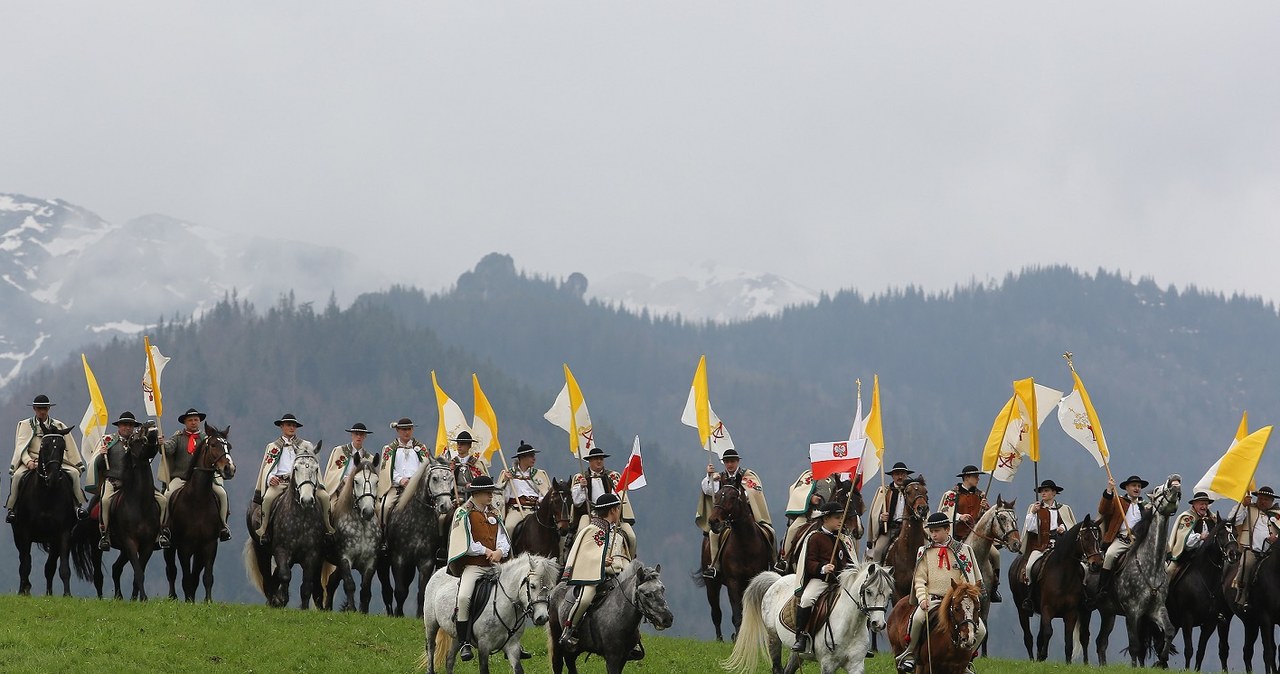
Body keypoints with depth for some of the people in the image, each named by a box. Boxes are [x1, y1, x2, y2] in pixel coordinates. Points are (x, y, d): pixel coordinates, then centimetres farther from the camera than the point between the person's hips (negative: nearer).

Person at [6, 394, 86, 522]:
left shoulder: (59, 426, 15)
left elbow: (70, 447, 13)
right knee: (17, 475, -29)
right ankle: (12, 508, -19)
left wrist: (78, 466, 4)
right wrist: (28, 461, -19)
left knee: (74, 473, -23)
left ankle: (78, 505, -16)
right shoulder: (25, 425, 11)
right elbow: (21, 446, 0)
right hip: (32, 460, -1)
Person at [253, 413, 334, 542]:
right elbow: (268, 467, 9)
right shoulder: (273, 447, 18)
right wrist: (270, 478, -15)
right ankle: (263, 530, -20)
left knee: (324, 496, -21)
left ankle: (327, 527, -7)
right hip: (279, 482, -1)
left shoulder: (306, 446, 19)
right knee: (268, 498, -32)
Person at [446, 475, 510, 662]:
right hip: (472, 565, -6)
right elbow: (465, 544, -10)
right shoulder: (463, 513, -1)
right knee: (464, 597, -29)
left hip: (494, 565, 6)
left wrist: (500, 551, -9)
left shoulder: (495, 513, 17)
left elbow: (503, 539, 12)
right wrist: (486, 551, -11)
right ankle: (464, 643, -21)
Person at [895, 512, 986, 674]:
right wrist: (922, 598, -11)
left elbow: (968, 580, 3)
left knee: (980, 630, -15)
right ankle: (909, 653, -12)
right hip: (932, 598, -1)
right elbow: (919, 579, 6)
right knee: (918, 618, -33)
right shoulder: (924, 552, 11)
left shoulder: (962, 550, 8)